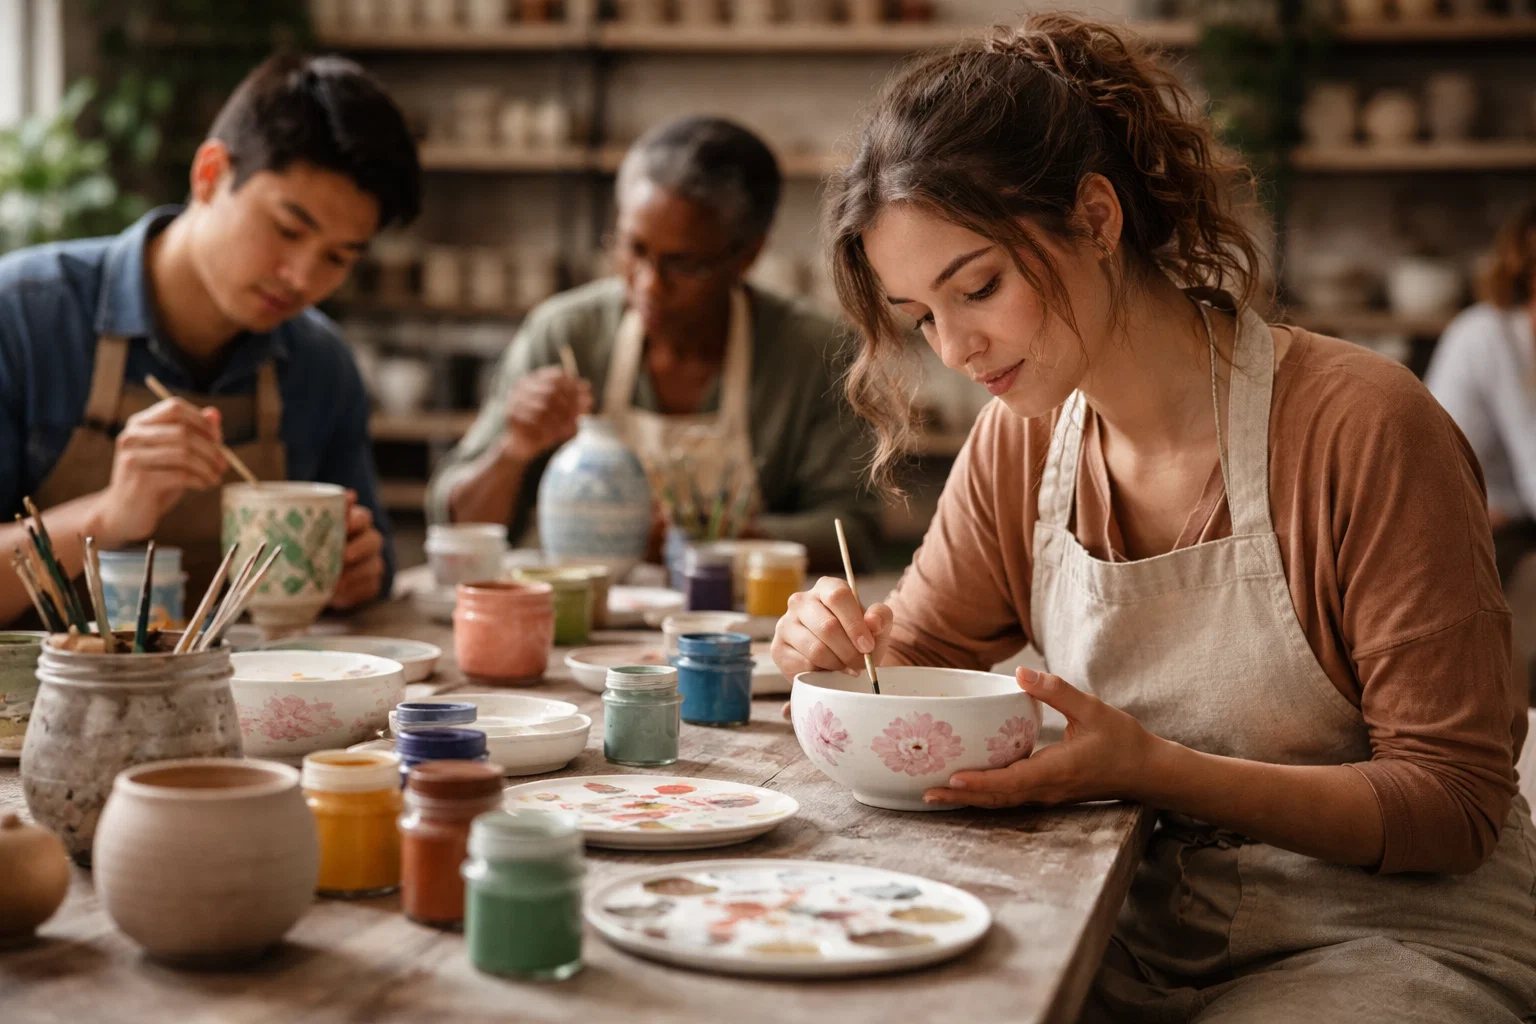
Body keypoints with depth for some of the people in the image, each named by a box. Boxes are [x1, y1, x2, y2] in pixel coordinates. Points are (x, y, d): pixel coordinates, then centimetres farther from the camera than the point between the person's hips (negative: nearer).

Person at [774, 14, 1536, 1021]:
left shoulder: (1360, 427, -19)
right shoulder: (1019, 443, 0)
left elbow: (1454, 802, -16)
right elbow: (915, 660, 12)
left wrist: (1151, 767, -28)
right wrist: (842, 648, -13)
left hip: (1402, 938, -5)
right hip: (1157, 932, 5)